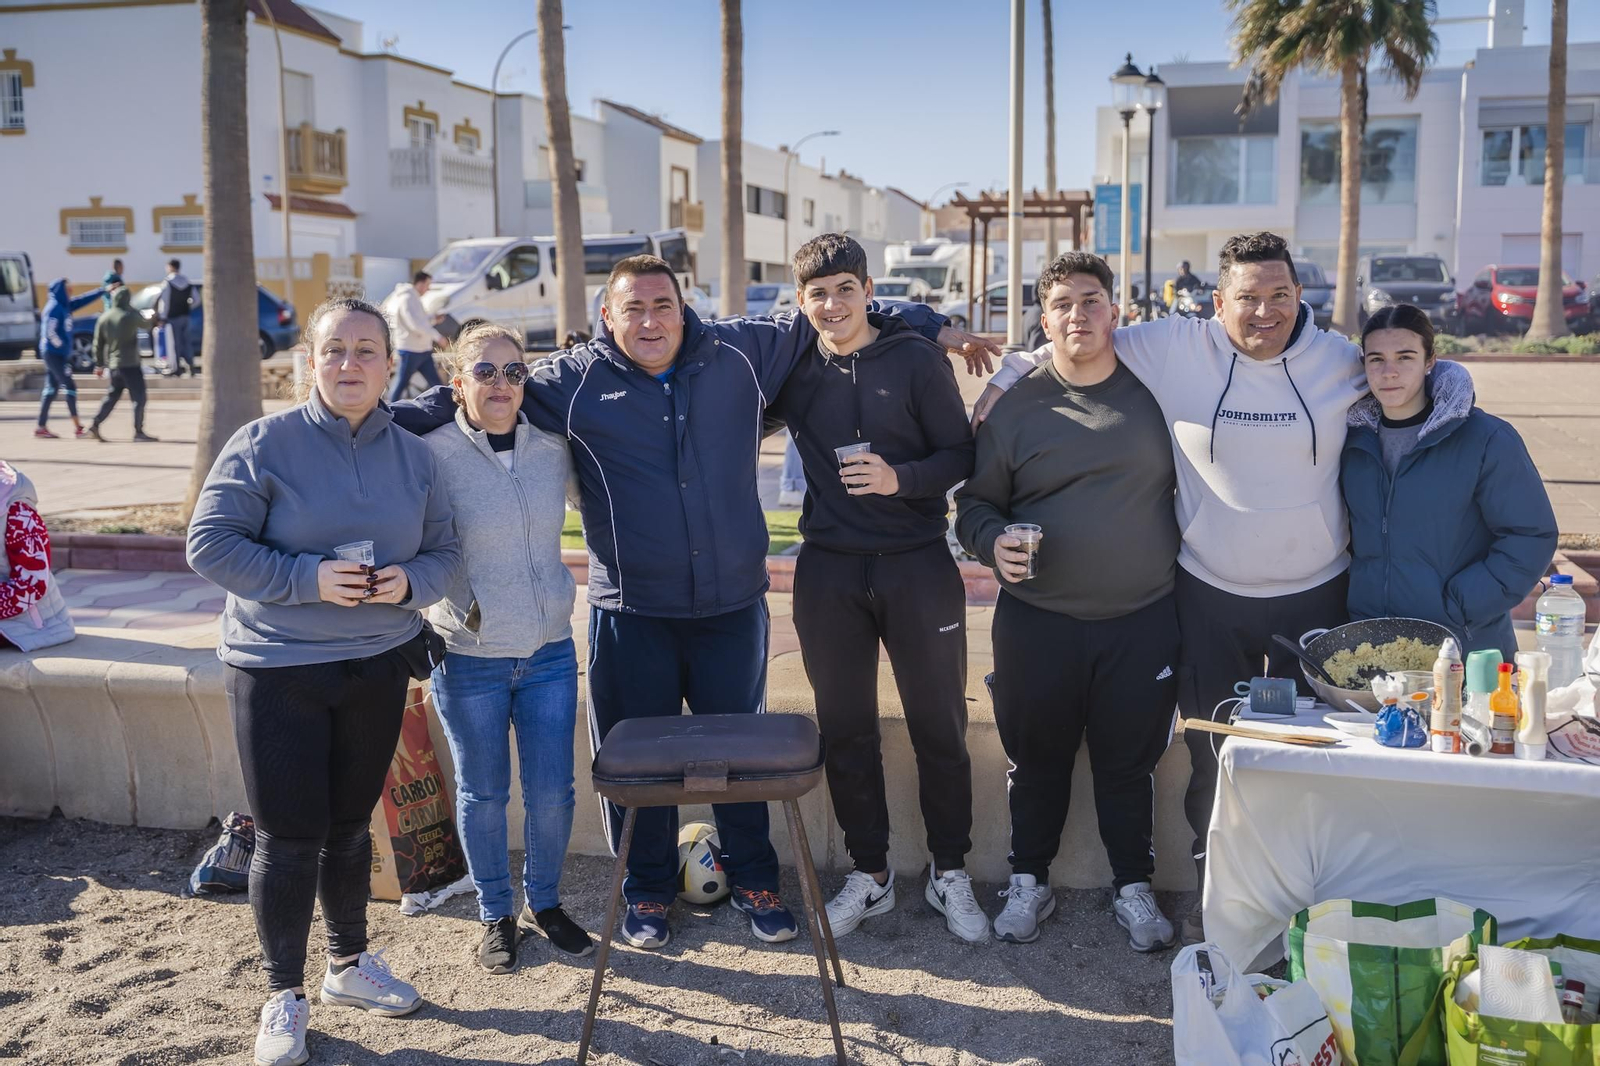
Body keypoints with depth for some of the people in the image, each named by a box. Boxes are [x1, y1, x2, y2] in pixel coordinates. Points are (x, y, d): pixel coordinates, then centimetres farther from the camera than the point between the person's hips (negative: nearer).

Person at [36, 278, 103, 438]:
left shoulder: (65, 305, 11)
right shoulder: (54, 307, -15)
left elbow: (84, 300, 21)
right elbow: (50, 332, -21)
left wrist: (104, 291, 22)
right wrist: (62, 346, -13)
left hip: (60, 354, 9)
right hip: (54, 353, -9)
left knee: (51, 389, 9)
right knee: (69, 386, -8)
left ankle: (41, 427, 12)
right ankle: (77, 428, -6)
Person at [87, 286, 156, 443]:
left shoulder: (103, 318, 6)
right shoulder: (129, 316, -12)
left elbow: (98, 344, 10)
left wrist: (99, 364, 18)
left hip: (114, 364, 7)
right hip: (130, 364, -7)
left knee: (112, 396, 16)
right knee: (139, 397, -1)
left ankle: (95, 425, 9)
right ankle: (138, 431, -2)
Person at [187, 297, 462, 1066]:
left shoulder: (414, 456, 3)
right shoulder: (264, 444, -10)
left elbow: (444, 551, 7)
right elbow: (209, 544, -12)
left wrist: (410, 582, -16)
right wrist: (309, 578, -22)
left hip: (379, 665, 4)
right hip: (277, 670, -3)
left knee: (351, 825, 16)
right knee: (289, 836, 1)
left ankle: (351, 962, 36)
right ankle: (284, 994, 19)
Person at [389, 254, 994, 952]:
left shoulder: (740, 352, 1)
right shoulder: (573, 383, -3)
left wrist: (935, 326, 13)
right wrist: (387, 420, -6)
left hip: (733, 606, 1)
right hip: (630, 613, -1)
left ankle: (752, 879, 34)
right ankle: (648, 892, 30)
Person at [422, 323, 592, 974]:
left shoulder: (553, 450, 0)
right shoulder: (431, 453, -10)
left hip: (549, 652, 3)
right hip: (468, 658, -3)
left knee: (552, 791, 9)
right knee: (483, 793, 10)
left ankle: (544, 904, 33)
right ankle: (495, 916, 31)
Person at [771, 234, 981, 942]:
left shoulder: (916, 358, -3)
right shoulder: (791, 367, 4)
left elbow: (961, 454, -3)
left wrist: (901, 478, -19)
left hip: (918, 566, -2)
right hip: (828, 572, 2)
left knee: (940, 728, 6)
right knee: (845, 731, 9)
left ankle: (950, 874, 22)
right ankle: (869, 874, 25)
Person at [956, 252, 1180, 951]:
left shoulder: (1154, 391, 4)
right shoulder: (1015, 406, 1)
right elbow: (975, 501, 6)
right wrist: (993, 543, -14)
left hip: (1143, 622, 0)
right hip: (1037, 621, 0)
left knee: (1131, 762, 10)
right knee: (1037, 759, 11)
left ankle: (1133, 887, 28)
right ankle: (1029, 882, 30)